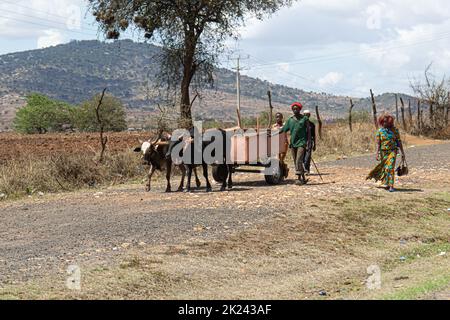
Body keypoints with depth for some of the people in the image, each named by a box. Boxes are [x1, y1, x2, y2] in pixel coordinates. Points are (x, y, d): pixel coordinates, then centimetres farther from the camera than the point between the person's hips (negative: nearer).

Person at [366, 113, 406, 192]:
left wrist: (403, 153, 1)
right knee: (384, 168, 8)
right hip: (383, 152, 2)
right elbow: (378, 143, 0)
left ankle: (391, 186, -18)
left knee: (390, 168, -16)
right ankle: (386, 183, 29)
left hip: (392, 151, -2)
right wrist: (377, 154, -8)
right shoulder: (380, 131, 2)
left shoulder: (395, 130, 0)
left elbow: (399, 141, 2)